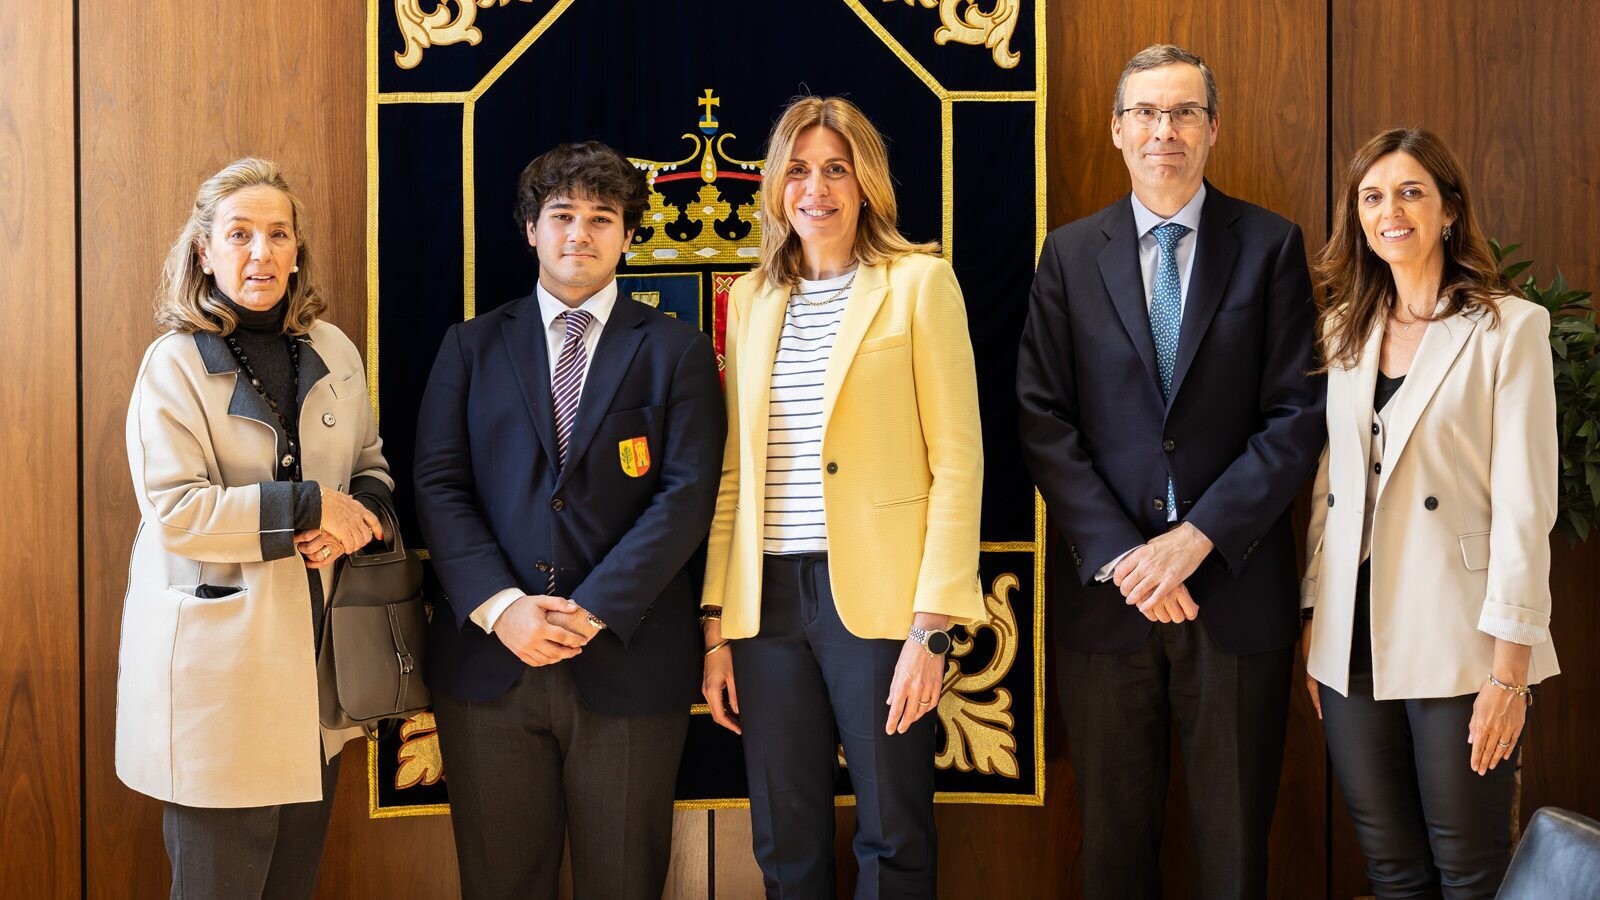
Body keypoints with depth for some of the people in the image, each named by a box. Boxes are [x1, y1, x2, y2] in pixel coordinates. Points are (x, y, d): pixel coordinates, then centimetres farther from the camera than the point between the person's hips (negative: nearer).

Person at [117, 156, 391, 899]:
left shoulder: (334, 354, 8)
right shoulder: (174, 363, -7)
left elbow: (371, 469, 16)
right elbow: (173, 510, -16)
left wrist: (354, 519, -7)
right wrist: (308, 505, -18)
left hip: (314, 656, 5)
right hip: (218, 664, -5)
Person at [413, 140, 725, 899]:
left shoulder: (677, 351, 6)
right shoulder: (472, 347, 11)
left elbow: (687, 494, -4)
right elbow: (438, 486, 2)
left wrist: (593, 611, -14)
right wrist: (499, 606, -13)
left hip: (626, 660, -1)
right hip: (488, 659, 1)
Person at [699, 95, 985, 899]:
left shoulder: (920, 283, -1)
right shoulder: (751, 297, 14)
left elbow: (957, 462, -6)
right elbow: (732, 470, 14)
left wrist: (932, 626, -12)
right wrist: (715, 621, 8)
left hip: (874, 594, -4)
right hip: (767, 595, 4)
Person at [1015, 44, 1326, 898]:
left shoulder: (1270, 245, 2)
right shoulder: (1069, 254, 6)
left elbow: (1297, 414, -4)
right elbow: (1043, 420, 0)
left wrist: (1197, 537, -14)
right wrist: (1119, 555, -11)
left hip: (1234, 584, -1)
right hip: (1106, 588, 1)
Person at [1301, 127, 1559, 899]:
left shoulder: (1509, 328, -4)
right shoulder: (1344, 329, 12)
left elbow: (1524, 502, -9)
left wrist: (1510, 667, -13)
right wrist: (1312, 624, 10)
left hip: (1456, 646, -4)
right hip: (1353, 642, 5)